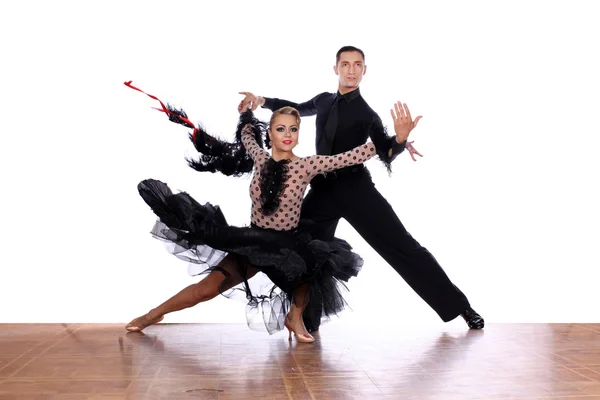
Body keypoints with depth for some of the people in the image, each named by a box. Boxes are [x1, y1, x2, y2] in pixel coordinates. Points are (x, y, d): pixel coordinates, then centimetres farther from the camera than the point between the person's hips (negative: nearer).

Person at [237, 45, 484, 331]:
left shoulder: (366, 113, 0)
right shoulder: (323, 101, 13)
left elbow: (386, 154, -5)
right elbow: (297, 108, 32)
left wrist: (401, 141, -28)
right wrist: (262, 101, 21)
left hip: (356, 188, -4)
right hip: (323, 190, 5)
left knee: (402, 246, -7)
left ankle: (458, 306, 3)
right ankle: (307, 322, 18)